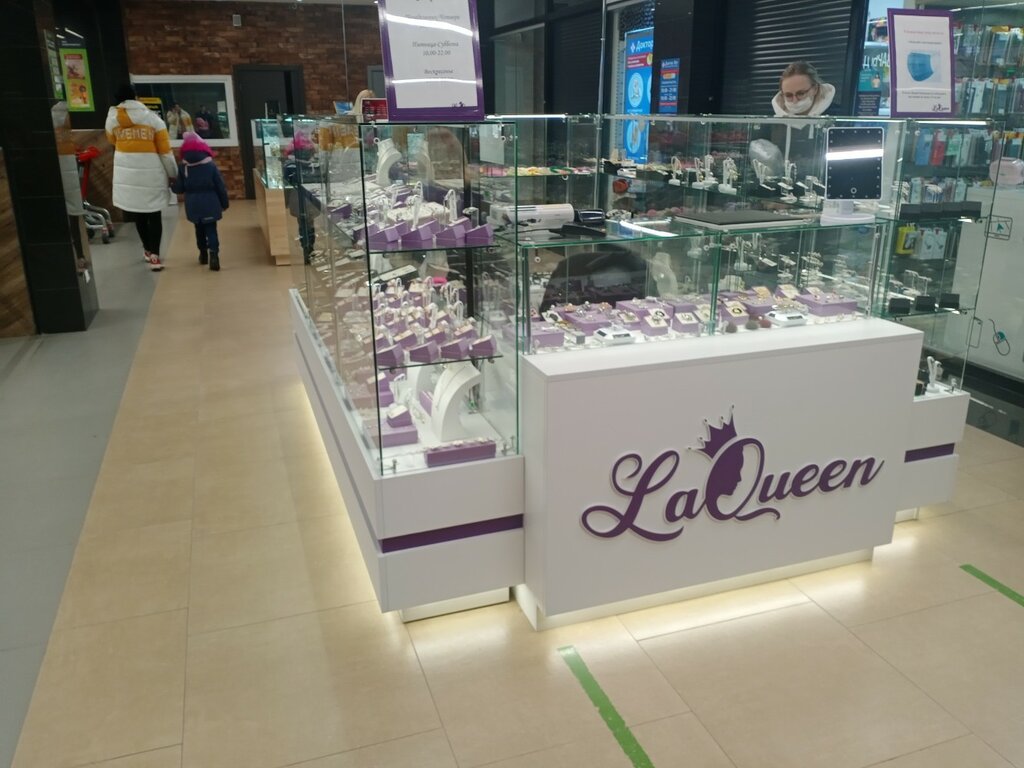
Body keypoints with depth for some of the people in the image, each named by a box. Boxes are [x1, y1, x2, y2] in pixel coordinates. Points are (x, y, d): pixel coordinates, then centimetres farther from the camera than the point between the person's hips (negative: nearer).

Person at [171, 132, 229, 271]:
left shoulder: (183, 167, -4)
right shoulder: (211, 165, -7)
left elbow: (179, 189, -2)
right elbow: (220, 187, -4)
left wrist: (172, 186, 22)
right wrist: (224, 203, 7)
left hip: (193, 205, 2)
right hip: (210, 204, -2)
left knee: (199, 229, 20)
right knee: (211, 229, -1)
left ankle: (203, 253, 30)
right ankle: (213, 254, -20)